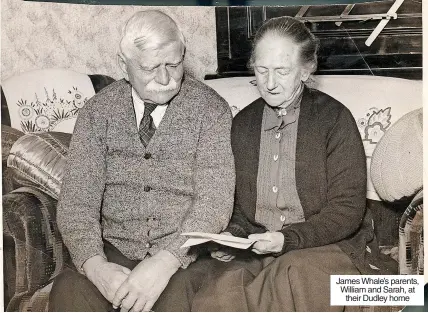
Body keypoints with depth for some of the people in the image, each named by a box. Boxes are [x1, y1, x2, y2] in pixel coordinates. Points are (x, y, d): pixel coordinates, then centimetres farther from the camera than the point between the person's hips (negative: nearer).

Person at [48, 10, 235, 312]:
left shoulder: (210, 108, -3)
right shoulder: (98, 111, 3)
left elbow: (215, 200, -11)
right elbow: (77, 199, -2)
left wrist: (165, 263, -26)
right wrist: (95, 265, -21)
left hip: (185, 254, -1)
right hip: (115, 251, 2)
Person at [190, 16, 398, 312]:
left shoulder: (335, 118, -3)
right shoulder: (242, 123, 10)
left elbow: (347, 210, -6)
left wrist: (288, 239, -18)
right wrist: (231, 236, -3)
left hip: (332, 247, -2)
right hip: (256, 253, 2)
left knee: (296, 271, -35)